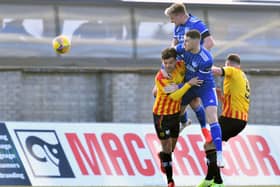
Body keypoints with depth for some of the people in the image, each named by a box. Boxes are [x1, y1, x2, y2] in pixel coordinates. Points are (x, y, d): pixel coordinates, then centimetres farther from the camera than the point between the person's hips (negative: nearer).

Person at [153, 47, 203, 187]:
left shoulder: (180, 66, -10)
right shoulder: (160, 78, -25)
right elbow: (174, 96, -28)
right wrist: (189, 84, -32)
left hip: (175, 113, 5)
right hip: (161, 114, -5)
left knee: (171, 148, 16)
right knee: (167, 147, -2)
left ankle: (163, 157, 50)